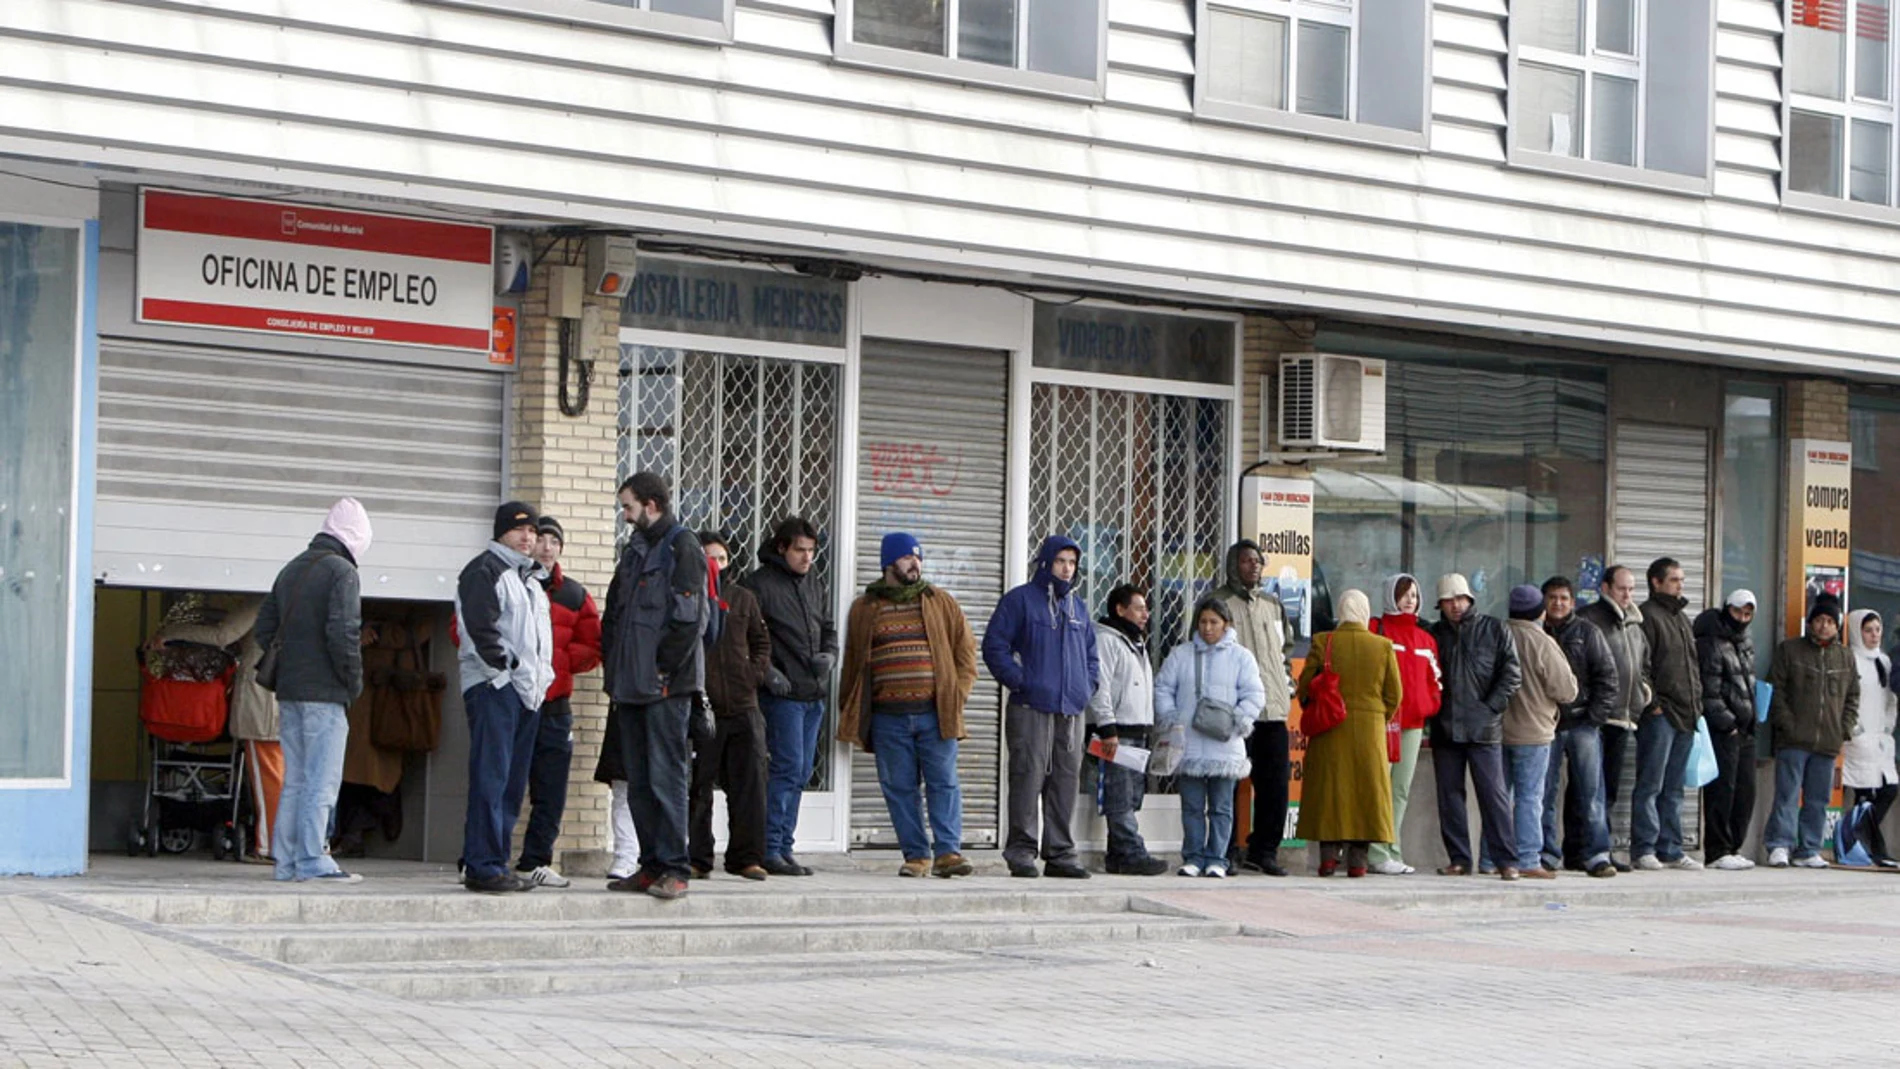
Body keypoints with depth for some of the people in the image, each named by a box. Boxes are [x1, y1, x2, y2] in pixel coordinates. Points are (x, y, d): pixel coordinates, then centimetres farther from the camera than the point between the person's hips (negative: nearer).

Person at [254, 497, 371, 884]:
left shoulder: (291, 569, 17)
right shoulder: (341, 570, -9)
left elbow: (264, 627, 17)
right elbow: (343, 631, -19)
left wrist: (281, 668, 16)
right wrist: (354, 680, -9)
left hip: (289, 691, 8)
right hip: (324, 693, -8)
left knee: (295, 779, 12)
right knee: (322, 779, -5)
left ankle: (284, 860, 12)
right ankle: (312, 861, -7)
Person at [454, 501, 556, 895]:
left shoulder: (531, 578, 25)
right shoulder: (485, 570, -3)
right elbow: (480, 627, -14)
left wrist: (542, 676, 16)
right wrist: (504, 667, -17)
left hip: (529, 690, 9)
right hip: (493, 686, -9)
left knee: (513, 782, 8)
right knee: (491, 778, -12)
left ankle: (490, 863, 13)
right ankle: (483, 866, -14)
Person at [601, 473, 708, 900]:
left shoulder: (682, 546, -6)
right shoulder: (634, 549, 20)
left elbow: (688, 618, -13)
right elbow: (613, 614, 23)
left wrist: (663, 670, -14)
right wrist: (614, 668, 12)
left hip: (666, 687, -8)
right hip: (631, 685, 9)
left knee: (666, 776, -9)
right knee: (638, 781, 9)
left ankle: (674, 869, -8)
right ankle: (652, 865, 14)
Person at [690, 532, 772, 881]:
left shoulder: (742, 598, 14)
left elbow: (761, 641, 20)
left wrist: (757, 671, 5)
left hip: (742, 706, 4)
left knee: (749, 785, 1)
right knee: (697, 787, 1)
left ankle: (746, 856, 8)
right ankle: (696, 858, 8)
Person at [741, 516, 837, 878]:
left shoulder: (815, 586, 18)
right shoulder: (758, 584, -5)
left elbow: (829, 629, 25)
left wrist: (829, 655, 4)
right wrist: (767, 672, -17)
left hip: (814, 694, 8)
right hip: (782, 694, -8)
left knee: (802, 772, 9)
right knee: (788, 767, -12)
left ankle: (783, 845, 15)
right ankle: (770, 849, -8)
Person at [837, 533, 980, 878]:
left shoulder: (942, 603, 11)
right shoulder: (864, 609, 11)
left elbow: (966, 650, 12)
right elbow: (852, 663, 15)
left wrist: (958, 692, 0)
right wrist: (849, 711, 8)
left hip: (936, 713, 0)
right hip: (888, 717, 1)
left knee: (943, 782, -5)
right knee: (899, 788, 1)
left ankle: (947, 851, -5)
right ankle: (916, 855, 7)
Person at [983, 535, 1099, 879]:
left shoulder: (1077, 606, 19)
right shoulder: (1020, 600, 0)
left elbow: (1090, 653, 28)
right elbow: (994, 646, -5)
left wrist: (1088, 684, 11)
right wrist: (1018, 681, -12)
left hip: (1071, 710, 6)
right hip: (1031, 709, -6)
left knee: (1065, 780, 5)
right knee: (1028, 777, -9)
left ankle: (1060, 853, 10)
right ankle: (1021, 851, -5)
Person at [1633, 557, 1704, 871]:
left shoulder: (1682, 618, 21)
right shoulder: (1647, 616, -7)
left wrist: (1697, 702, 15)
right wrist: (1652, 703, -18)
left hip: (1685, 715, 9)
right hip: (1659, 714, -9)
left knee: (1673, 788, 11)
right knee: (1651, 784, -6)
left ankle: (1670, 850, 14)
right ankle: (1644, 849, -4)